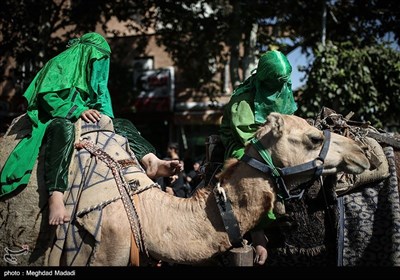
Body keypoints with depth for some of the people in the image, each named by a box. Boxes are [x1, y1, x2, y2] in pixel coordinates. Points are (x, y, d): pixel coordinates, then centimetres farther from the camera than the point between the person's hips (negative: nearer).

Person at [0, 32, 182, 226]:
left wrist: (105, 118, 0)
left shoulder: (92, 73, 23)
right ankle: (56, 197, -62)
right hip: (53, 119, -8)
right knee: (64, 128, -43)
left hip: (83, 121, 8)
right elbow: (46, 96, -13)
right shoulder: (59, 65, -1)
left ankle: (151, 161, -32)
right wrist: (78, 111, -23)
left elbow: (100, 102, 22)